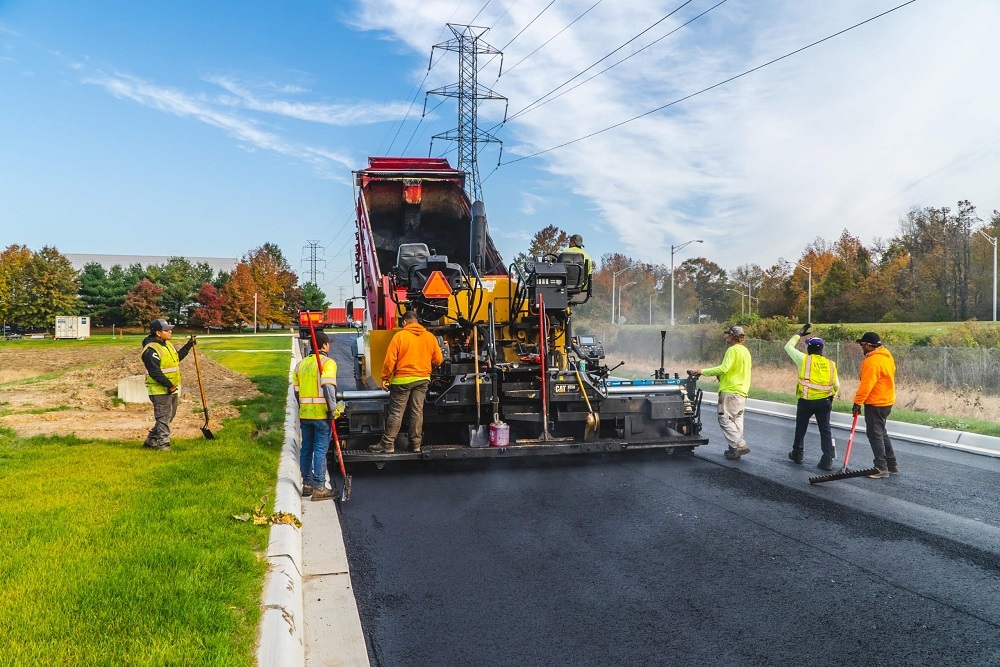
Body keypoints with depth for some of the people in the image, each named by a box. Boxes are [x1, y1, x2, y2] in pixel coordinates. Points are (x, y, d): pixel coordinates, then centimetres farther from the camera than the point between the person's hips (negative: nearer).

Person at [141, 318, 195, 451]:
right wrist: (169, 385, -23)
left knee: (169, 416, 17)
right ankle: (163, 444, 7)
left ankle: (151, 440, 29)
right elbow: (155, 372, -24)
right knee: (163, 418, -2)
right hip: (160, 390, -10)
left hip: (172, 389, 10)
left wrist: (188, 346, 22)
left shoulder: (167, 345, 13)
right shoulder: (150, 350, -19)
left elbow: (177, 358, 29)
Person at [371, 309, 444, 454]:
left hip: (402, 379, -3)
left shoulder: (399, 336, -8)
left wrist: (385, 378, -1)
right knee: (417, 411, 8)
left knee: (396, 413, 1)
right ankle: (416, 443, 12)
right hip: (423, 379, 4)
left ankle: (387, 443, 4)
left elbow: (390, 360, -10)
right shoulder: (430, 337, 3)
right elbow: (438, 360, 7)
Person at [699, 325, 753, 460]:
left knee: (725, 419, -6)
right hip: (742, 392, 9)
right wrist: (722, 376, 23)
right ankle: (735, 448, 12)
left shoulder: (733, 350, -13)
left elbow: (724, 368, -23)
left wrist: (703, 371, -17)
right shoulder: (745, 351, 17)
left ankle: (740, 446, -12)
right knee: (736, 420, 11)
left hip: (730, 391, -9)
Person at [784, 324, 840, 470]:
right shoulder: (830, 364, 3)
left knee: (800, 429, 16)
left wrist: (798, 334, 16)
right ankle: (827, 461, 1)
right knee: (825, 431, 6)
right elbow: (836, 386, 10)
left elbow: (788, 347, 6)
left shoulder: (804, 359, -8)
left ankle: (797, 455, 29)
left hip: (806, 402, -2)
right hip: (824, 402, 2)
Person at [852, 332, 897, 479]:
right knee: (881, 432, 20)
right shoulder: (887, 356, 9)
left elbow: (866, 385, -24)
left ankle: (882, 469, 0)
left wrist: (857, 402, -20)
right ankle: (892, 464, 27)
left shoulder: (872, 361, -22)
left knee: (875, 434, -3)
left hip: (875, 404, -10)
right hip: (887, 401, 10)